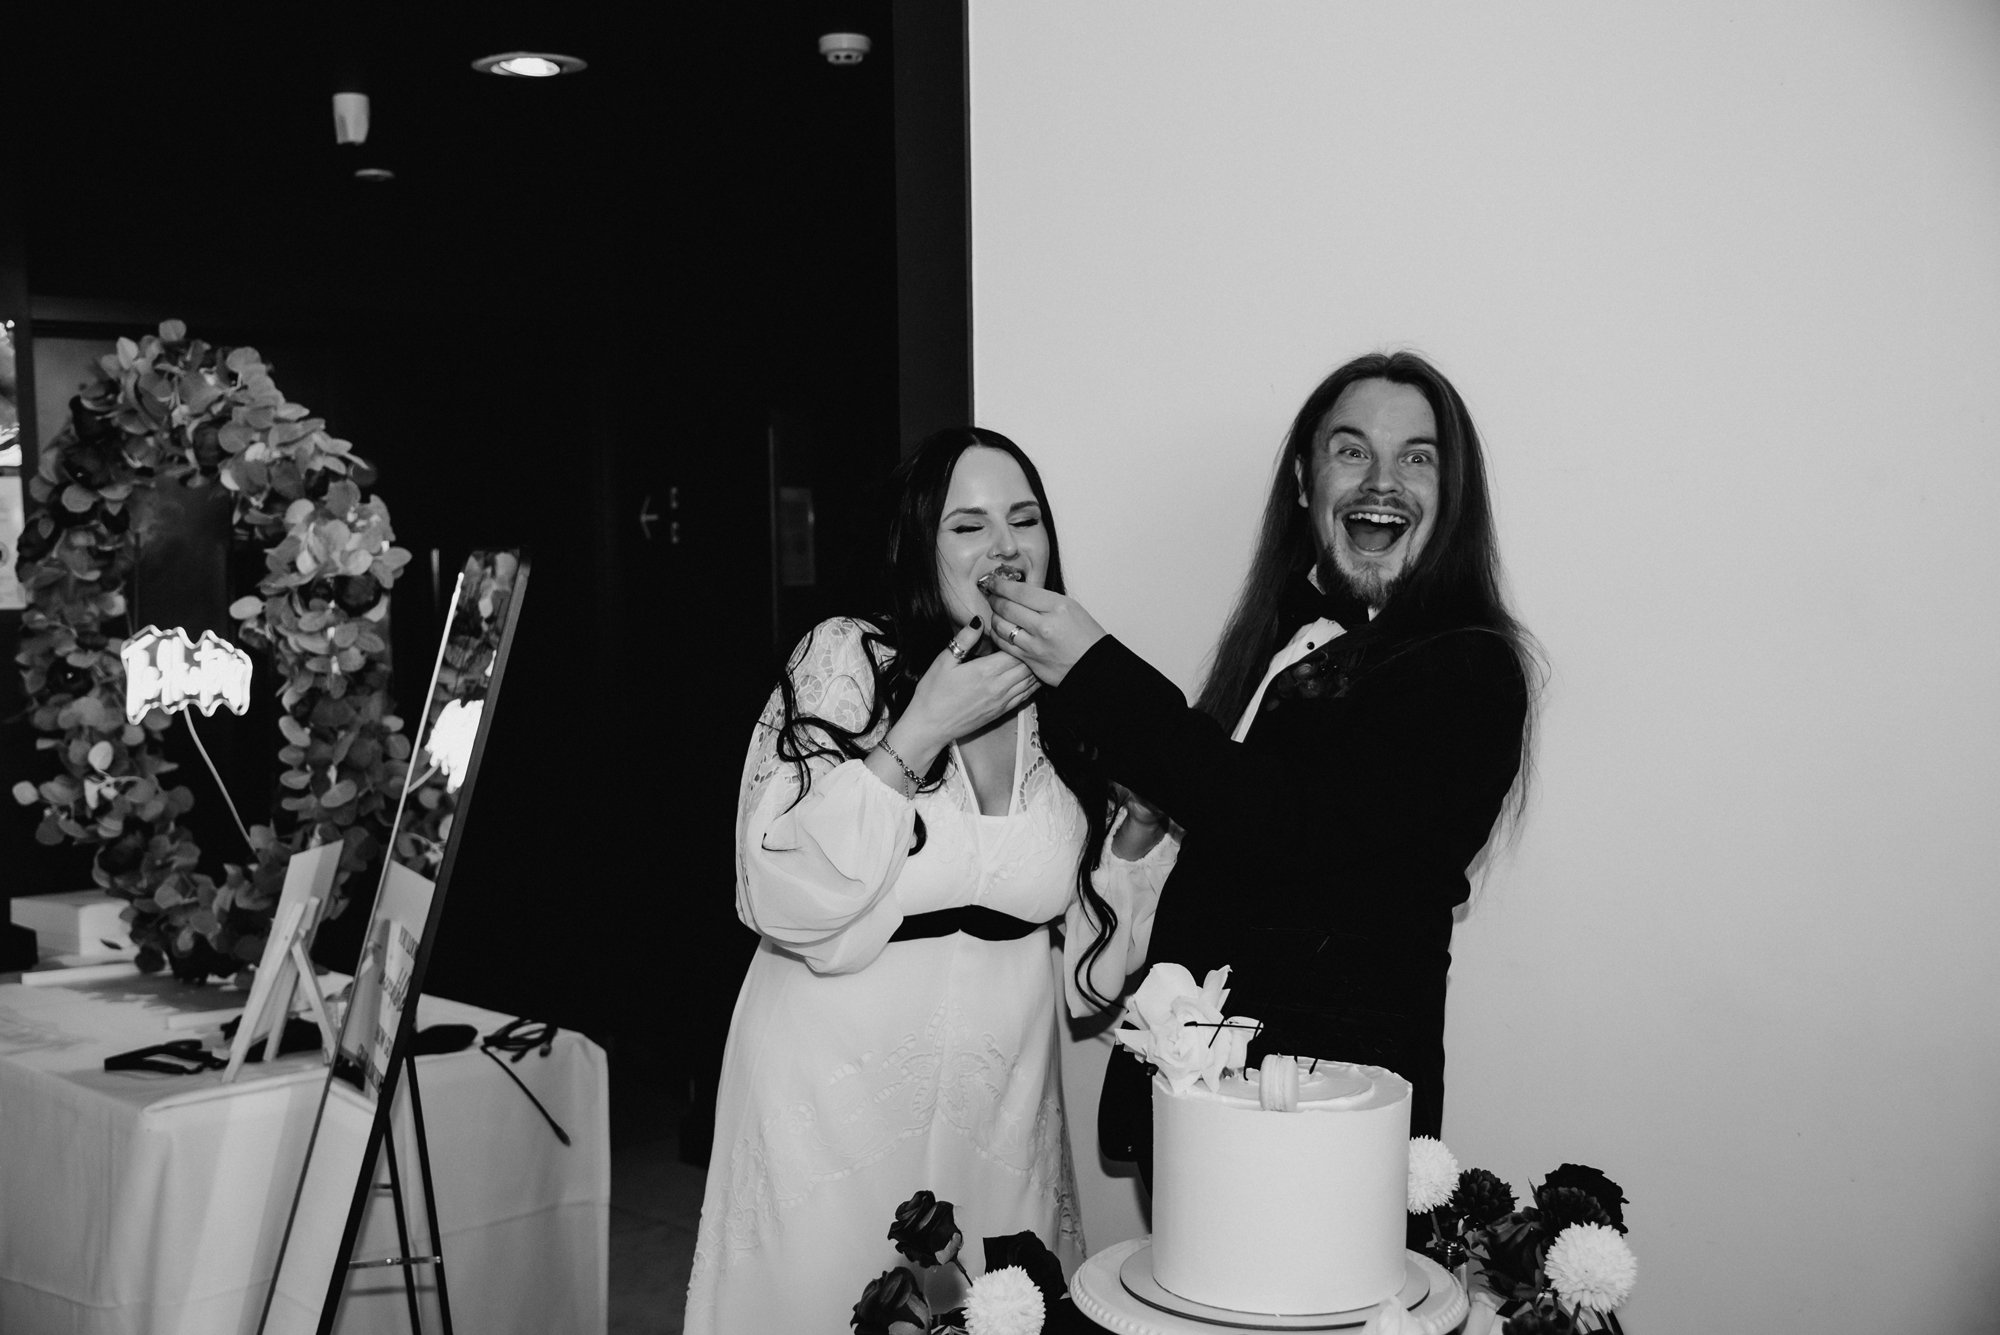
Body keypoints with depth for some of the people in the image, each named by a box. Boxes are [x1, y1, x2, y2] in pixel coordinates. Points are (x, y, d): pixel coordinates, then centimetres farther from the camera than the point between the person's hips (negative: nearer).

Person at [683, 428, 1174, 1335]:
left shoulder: (1071, 704, 3)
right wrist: (917, 736, -22)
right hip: (840, 1087, -4)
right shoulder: (846, 663, -10)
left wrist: (1143, 824, -6)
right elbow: (785, 898, -19)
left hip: (1002, 1092, 4)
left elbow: (1088, 954, 10)